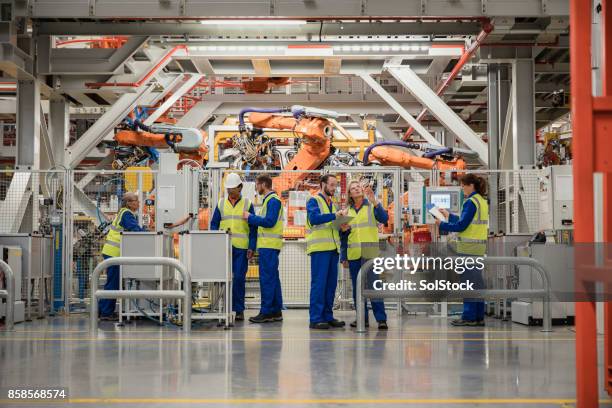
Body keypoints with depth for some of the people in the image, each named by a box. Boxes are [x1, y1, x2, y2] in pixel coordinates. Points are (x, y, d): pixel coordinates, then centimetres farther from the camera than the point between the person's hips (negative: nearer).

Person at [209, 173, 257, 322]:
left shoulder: (247, 204, 6)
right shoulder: (221, 204, 11)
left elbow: (253, 227, 4)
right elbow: (214, 224, 11)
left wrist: (252, 247, -5)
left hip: (241, 248, -2)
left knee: (239, 278, -3)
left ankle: (239, 310, 4)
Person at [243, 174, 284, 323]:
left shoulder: (273, 200, -11)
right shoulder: (269, 200, 19)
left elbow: (269, 222, -20)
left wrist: (250, 217, -12)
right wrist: (252, 218, 11)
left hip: (269, 246, -10)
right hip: (267, 245, 10)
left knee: (267, 278, -9)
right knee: (272, 279, 11)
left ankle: (266, 312, -8)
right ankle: (276, 311, 16)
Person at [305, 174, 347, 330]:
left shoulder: (333, 204, 22)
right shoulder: (314, 200, -1)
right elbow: (314, 218, -19)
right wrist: (335, 215, -25)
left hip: (333, 248, 8)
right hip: (319, 248, -7)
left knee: (331, 283, 7)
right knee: (319, 283, -8)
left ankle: (327, 316, 13)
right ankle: (316, 319, -7)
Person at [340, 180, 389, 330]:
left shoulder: (371, 207, 3)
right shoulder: (347, 211, 14)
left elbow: (384, 218, -16)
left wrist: (374, 200, -25)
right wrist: (343, 257, 10)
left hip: (370, 253, -4)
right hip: (353, 255, 5)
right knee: (357, 287, 6)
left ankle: (381, 319, -9)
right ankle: (362, 318, 14)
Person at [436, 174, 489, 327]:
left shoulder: (471, 202, -14)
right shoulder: (482, 201, 14)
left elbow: (461, 225, -17)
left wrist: (442, 224, -7)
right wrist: (449, 215, 23)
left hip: (468, 248, -9)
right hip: (479, 247, 9)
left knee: (469, 281, -4)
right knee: (477, 281, 12)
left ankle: (469, 317, 0)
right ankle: (479, 316, 16)